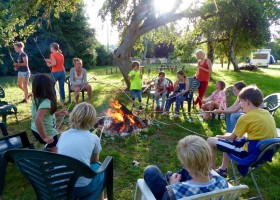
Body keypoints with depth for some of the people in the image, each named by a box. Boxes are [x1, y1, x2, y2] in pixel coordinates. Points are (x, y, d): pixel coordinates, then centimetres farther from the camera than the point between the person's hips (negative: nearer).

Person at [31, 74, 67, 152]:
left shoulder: (37, 99, -1)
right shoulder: (45, 102, -29)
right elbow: (38, 119, -39)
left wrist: (57, 113, 13)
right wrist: (44, 137, -33)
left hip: (36, 130, 9)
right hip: (47, 132, -9)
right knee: (54, 151, 11)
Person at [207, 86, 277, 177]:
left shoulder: (246, 117, -20)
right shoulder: (267, 114, 3)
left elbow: (232, 138, -9)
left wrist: (220, 137, 14)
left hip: (250, 152, -8)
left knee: (210, 141, -2)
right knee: (228, 136, 27)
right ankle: (223, 170, 32)